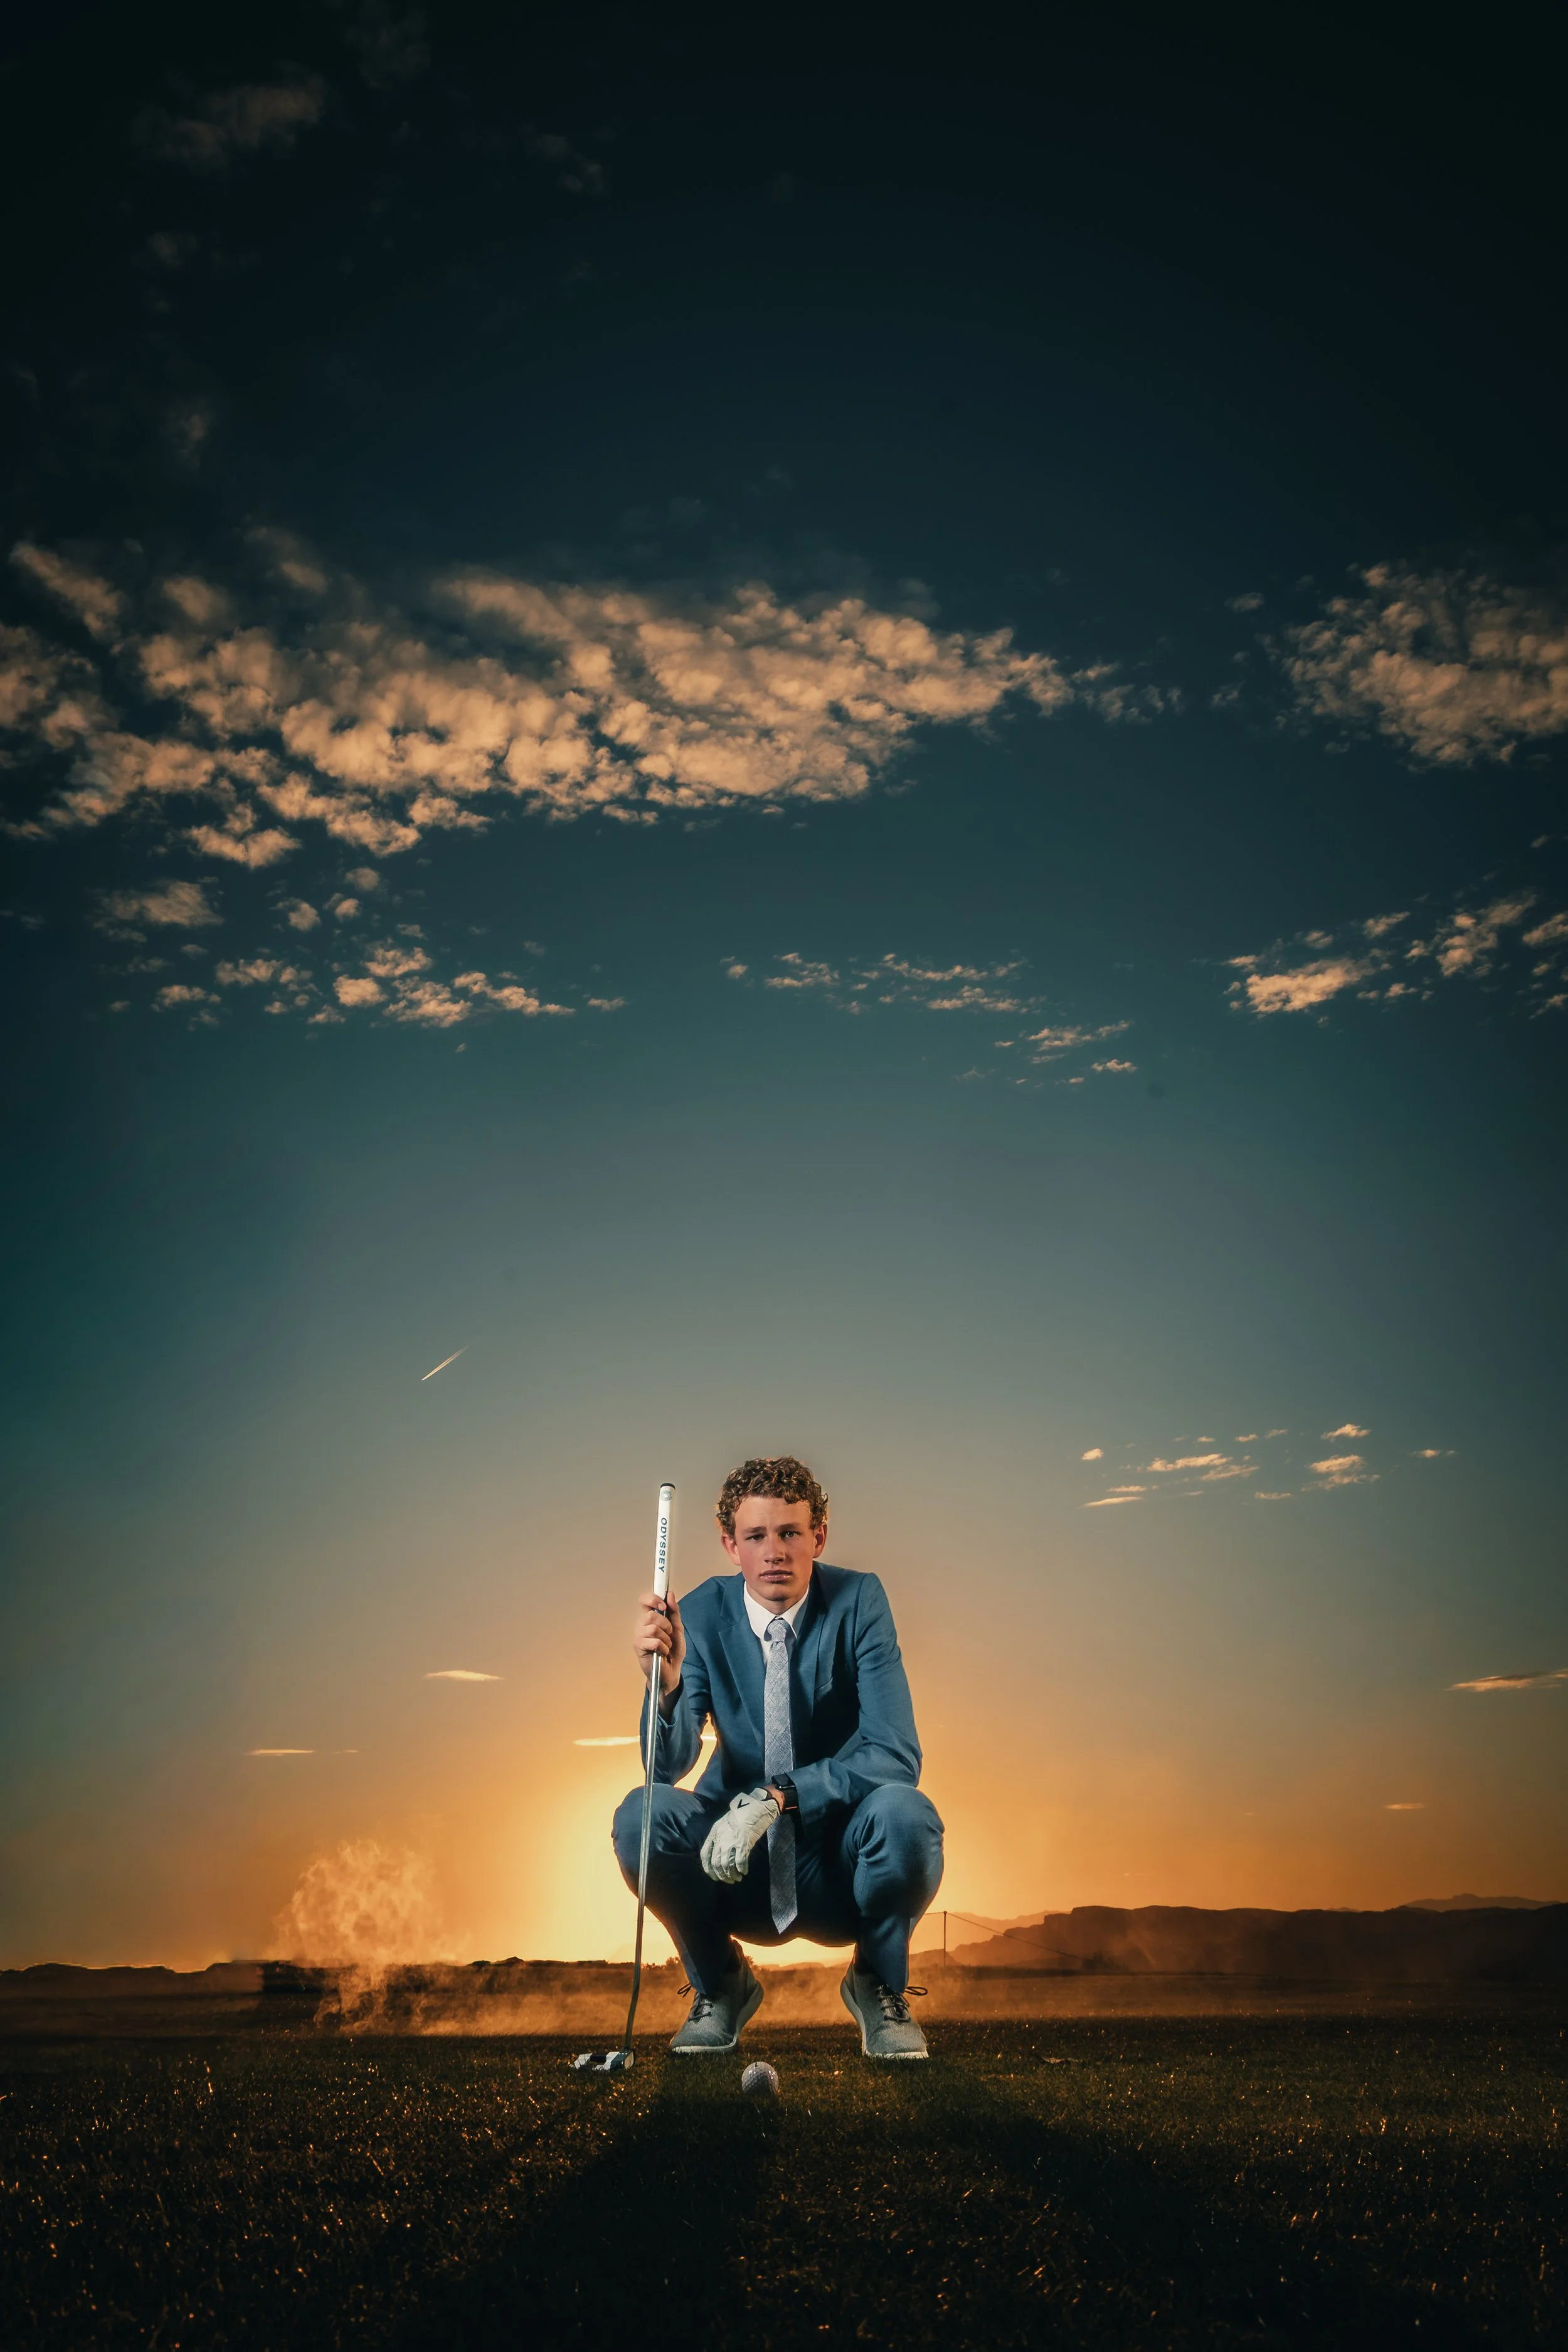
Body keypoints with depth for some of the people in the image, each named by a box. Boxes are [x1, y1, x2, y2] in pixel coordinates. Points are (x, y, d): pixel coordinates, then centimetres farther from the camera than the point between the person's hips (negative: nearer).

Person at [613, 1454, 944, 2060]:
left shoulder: (857, 1600, -13)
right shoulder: (701, 1614, -8)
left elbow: (896, 1757, -20)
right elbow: (669, 1766, -14)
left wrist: (776, 1797, -31)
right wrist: (666, 1683, -34)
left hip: (842, 1872, -1)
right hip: (738, 1869, 2)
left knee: (904, 1812, -32)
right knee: (642, 1812, -25)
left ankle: (880, 1986, 1)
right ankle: (719, 1985, 5)